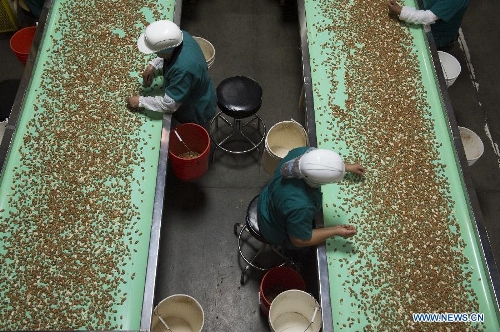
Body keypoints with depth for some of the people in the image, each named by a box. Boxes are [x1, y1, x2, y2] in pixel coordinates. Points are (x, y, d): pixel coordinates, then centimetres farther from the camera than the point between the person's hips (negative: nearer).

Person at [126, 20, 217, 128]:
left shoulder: (183, 70, -45)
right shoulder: (182, 36, -22)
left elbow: (169, 104, -34)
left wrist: (140, 101, -22)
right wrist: (153, 66, -9)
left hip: (196, 114, -7)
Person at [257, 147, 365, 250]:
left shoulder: (304, 152, -27)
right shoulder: (300, 206, -45)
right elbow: (299, 241, -26)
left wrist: (348, 167, 6)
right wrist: (336, 231, -23)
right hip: (277, 232, -6)